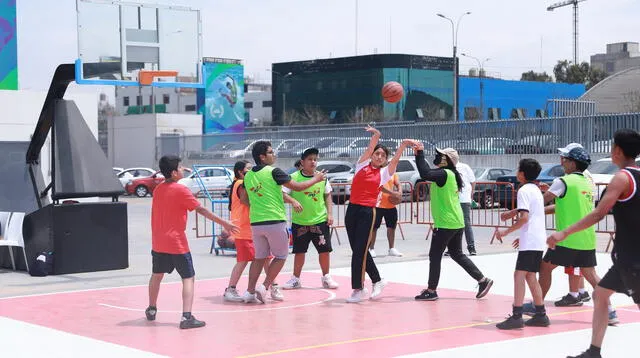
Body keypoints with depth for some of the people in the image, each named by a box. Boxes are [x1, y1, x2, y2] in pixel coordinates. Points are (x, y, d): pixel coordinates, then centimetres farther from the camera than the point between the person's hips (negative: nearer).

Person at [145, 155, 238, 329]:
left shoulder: (157, 189, 6)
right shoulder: (181, 190, -14)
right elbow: (201, 210, -14)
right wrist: (224, 223, -9)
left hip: (158, 242, 7)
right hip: (176, 243, -7)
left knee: (157, 275, 24)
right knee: (188, 278, -4)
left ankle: (151, 310, 37)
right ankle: (186, 317, -17)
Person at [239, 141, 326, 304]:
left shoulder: (248, 175, 8)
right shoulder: (273, 172, -10)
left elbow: (243, 198, 18)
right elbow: (297, 187, -7)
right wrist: (315, 179, 7)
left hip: (256, 222, 6)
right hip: (275, 221, -6)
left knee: (259, 257, 15)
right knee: (281, 256, 9)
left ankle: (250, 292, 10)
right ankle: (265, 287, 0)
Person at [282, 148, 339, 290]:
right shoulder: (294, 177, -7)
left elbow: (327, 195, 12)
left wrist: (330, 213, 4)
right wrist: (293, 201, -27)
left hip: (320, 221, 2)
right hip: (299, 222, -2)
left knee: (324, 250, 2)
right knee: (299, 251, 7)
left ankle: (326, 277, 18)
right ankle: (296, 279, 21)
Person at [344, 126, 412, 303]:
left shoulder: (384, 173, 6)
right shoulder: (362, 165, 9)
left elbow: (396, 159, -6)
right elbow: (370, 148, -2)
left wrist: (403, 145, -21)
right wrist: (376, 135, -18)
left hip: (368, 212, -3)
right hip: (352, 209, 3)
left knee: (359, 250, -8)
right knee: (358, 250, 9)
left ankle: (358, 289, -1)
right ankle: (377, 280, 24)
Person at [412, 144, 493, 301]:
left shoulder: (445, 174, -17)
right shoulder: (450, 175, 13)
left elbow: (425, 174, -33)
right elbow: (428, 172, 20)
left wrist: (420, 154, -26)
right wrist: (419, 154, 13)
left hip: (446, 224, -10)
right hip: (456, 222, 10)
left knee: (435, 255, 1)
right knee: (457, 254, 18)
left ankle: (431, 291, 8)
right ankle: (483, 280, 16)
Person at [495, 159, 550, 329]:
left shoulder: (524, 190, -11)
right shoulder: (536, 189, 18)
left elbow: (524, 217, -19)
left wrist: (506, 231, -14)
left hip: (530, 242, -10)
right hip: (539, 240, 10)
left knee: (519, 275, -12)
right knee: (530, 276, 14)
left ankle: (516, 317, -18)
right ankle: (541, 315, 15)